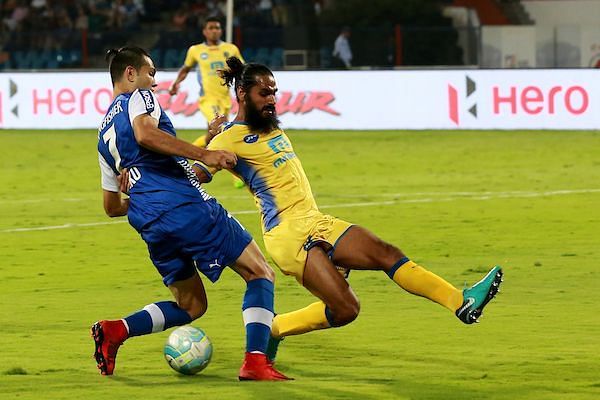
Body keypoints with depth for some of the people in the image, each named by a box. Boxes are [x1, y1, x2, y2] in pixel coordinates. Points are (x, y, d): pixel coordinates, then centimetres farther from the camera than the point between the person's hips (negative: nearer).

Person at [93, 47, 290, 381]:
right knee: (261, 274, -1)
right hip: (187, 205, -8)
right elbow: (145, 134, -20)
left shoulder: (104, 136, 27)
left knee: (191, 307, 20)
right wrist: (203, 154, -21)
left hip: (150, 225, 8)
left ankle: (114, 330, -2)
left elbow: (112, 206, 30)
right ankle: (255, 362, -19)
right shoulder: (139, 98, 5)